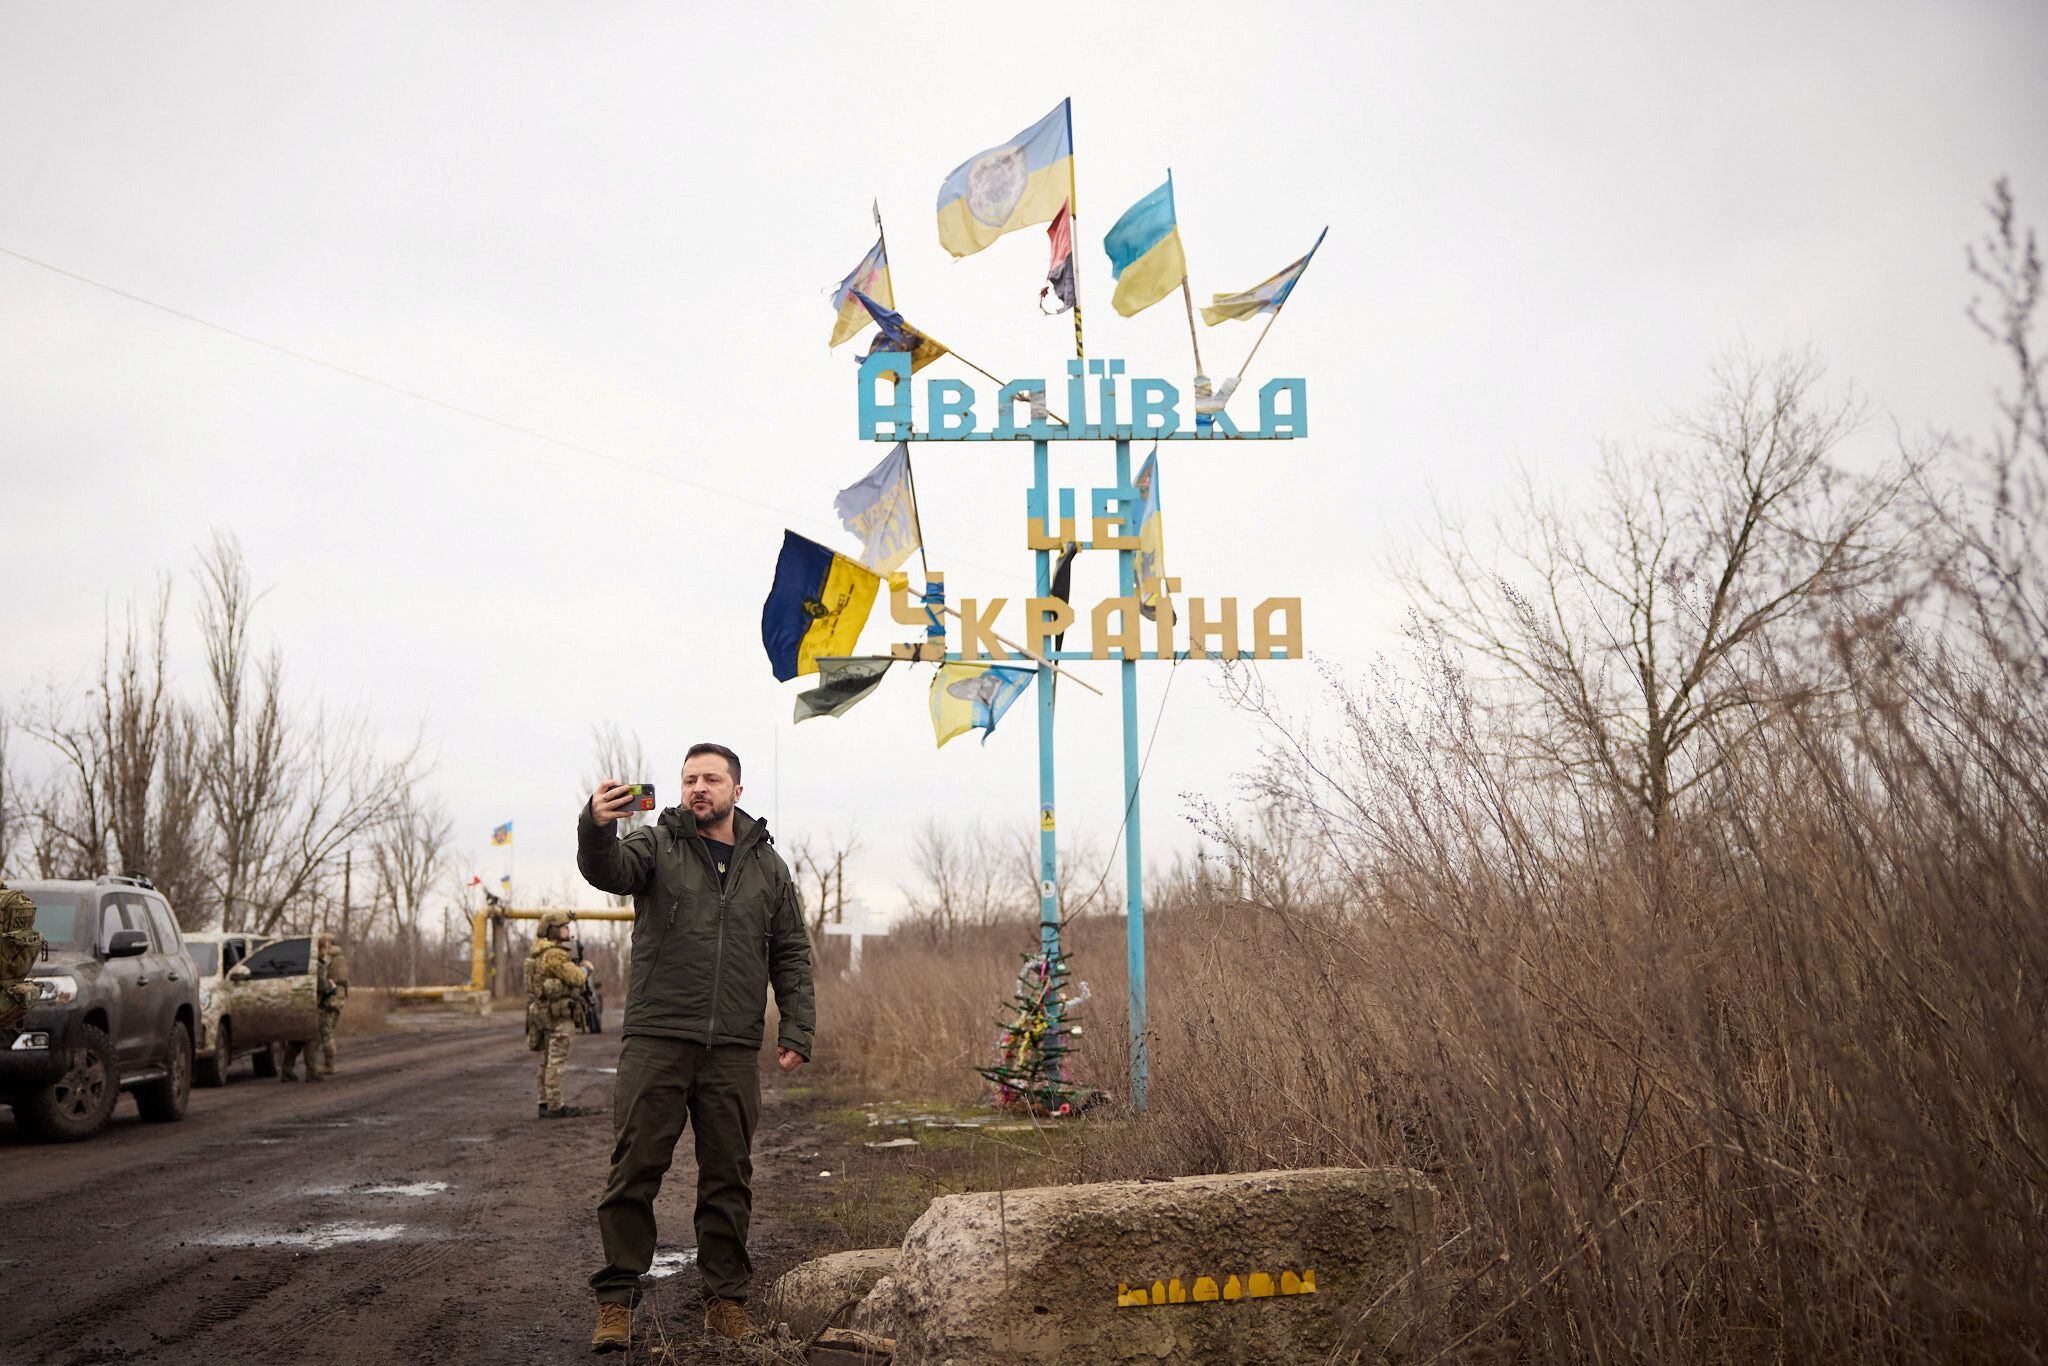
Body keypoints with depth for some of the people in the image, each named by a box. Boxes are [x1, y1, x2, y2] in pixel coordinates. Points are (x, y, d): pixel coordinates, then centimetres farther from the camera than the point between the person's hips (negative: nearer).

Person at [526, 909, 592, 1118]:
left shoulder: (536, 952, 13)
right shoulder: (554, 954, -18)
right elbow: (576, 979, -19)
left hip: (541, 1012, 10)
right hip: (558, 1014, -10)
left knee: (547, 1061, 14)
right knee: (557, 1061, -7)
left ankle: (545, 1103, 18)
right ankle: (555, 1107, -6)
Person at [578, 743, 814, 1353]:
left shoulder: (768, 866, 14)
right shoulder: (657, 845, 6)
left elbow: (791, 955, 15)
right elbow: (608, 869, -16)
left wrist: (797, 1030, 4)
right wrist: (596, 828, -39)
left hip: (734, 1051, 2)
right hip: (655, 1042, -2)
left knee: (729, 1178, 8)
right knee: (634, 1171, -1)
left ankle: (726, 1299, 17)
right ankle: (616, 1298, 7)